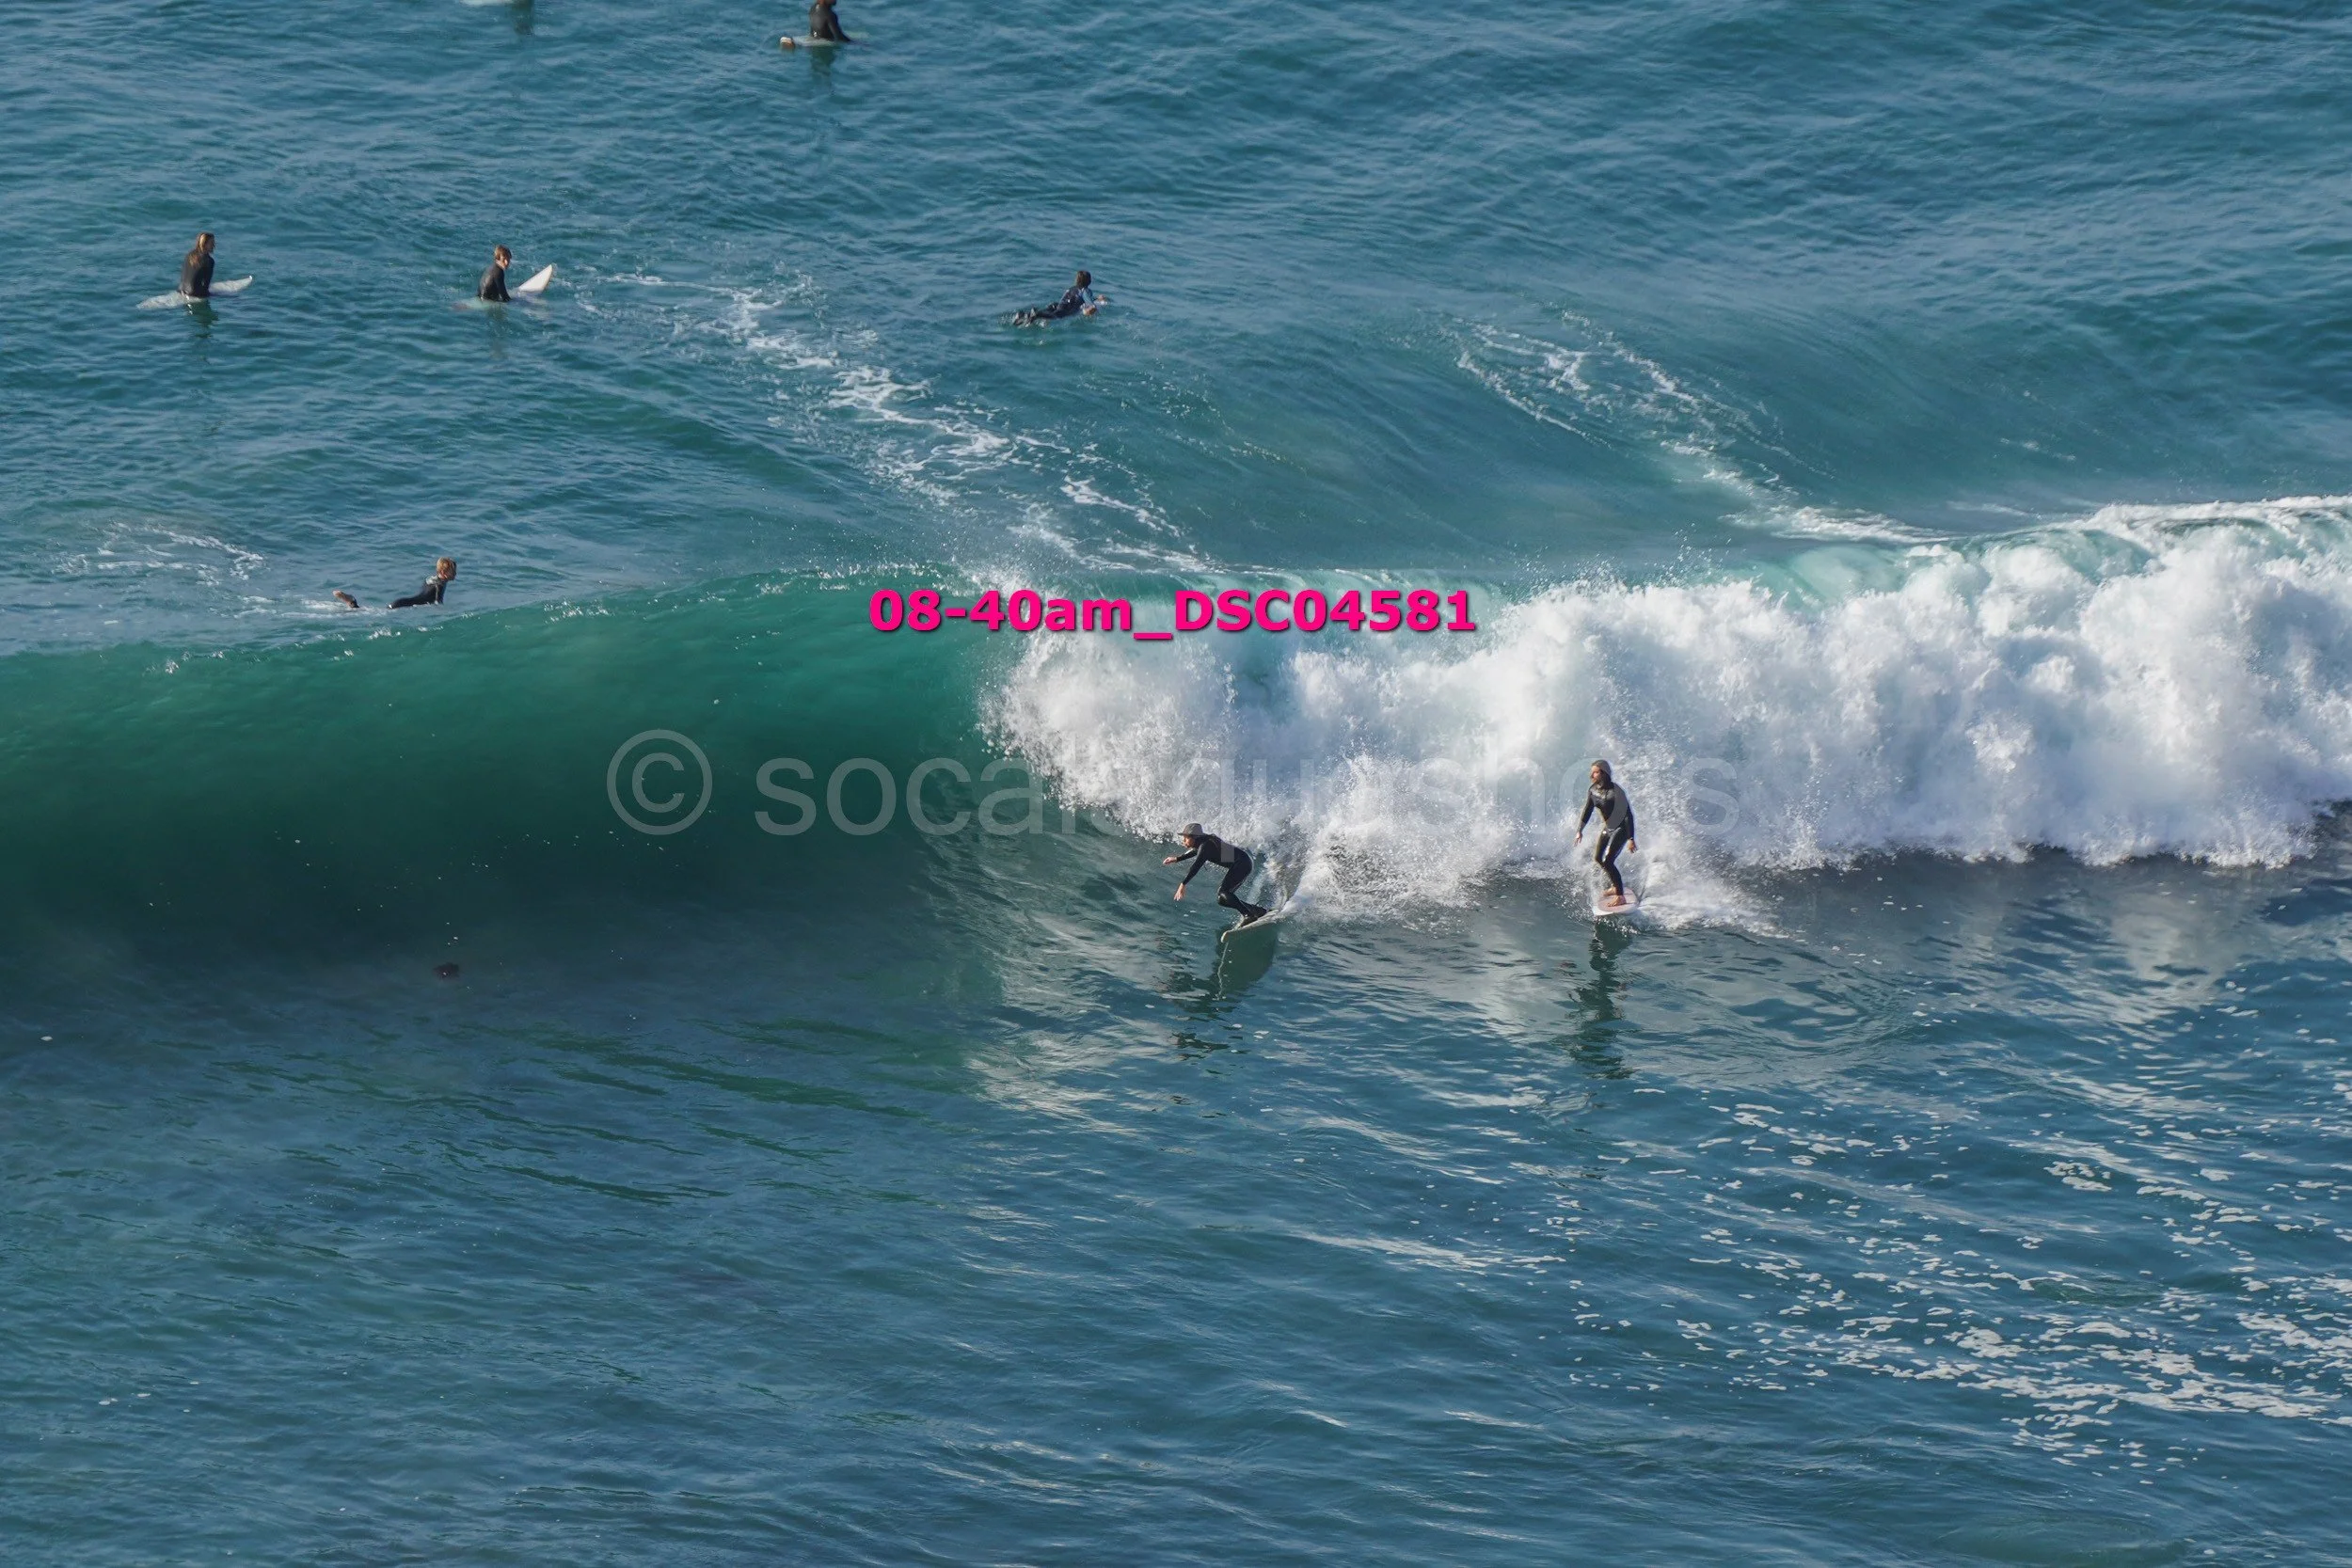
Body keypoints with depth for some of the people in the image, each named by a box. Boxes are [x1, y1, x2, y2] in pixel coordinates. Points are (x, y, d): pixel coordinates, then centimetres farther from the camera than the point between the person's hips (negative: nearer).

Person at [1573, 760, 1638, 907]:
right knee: (1597, 859, 16)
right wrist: (1579, 830, -3)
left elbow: (1628, 814, -25)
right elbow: (1587, 811, 6)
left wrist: (1631, 839, -28)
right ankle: (1617, 885, 38)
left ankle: (1620, 896, -10)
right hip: (1607, 828, 8)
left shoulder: (1616, 791, -26)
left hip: (1621, 829, -8)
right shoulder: (1593, 790, -4)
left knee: (1608, 861, -18)